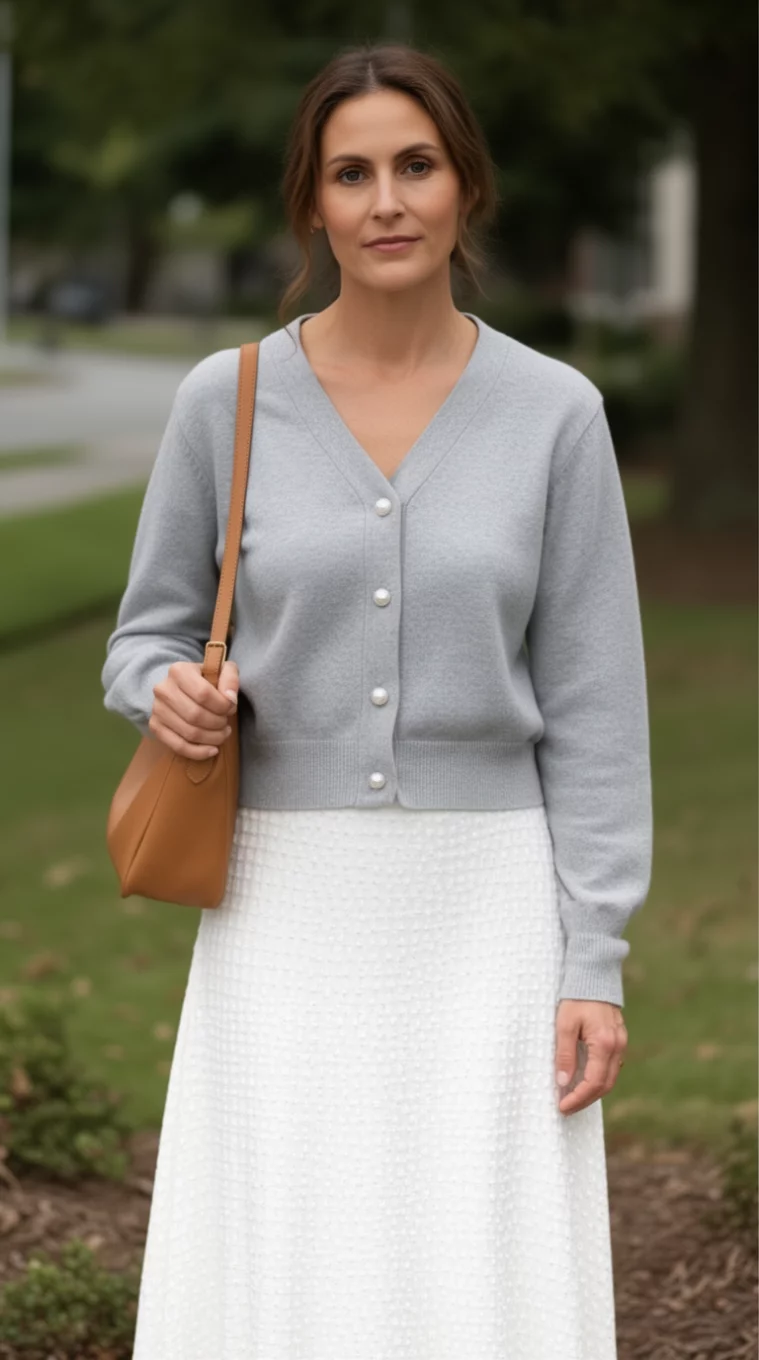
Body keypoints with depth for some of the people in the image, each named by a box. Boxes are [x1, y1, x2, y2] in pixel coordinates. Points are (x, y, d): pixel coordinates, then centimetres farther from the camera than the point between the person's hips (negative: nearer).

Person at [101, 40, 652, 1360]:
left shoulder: (555, 413, -2)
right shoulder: (225, 400, -1)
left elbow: (592, 704, -1)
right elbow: (148, 641, 9)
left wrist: (592, 963, -7)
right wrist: (171, 698, -16)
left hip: (485, 909, 0)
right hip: (293, 913, 1)